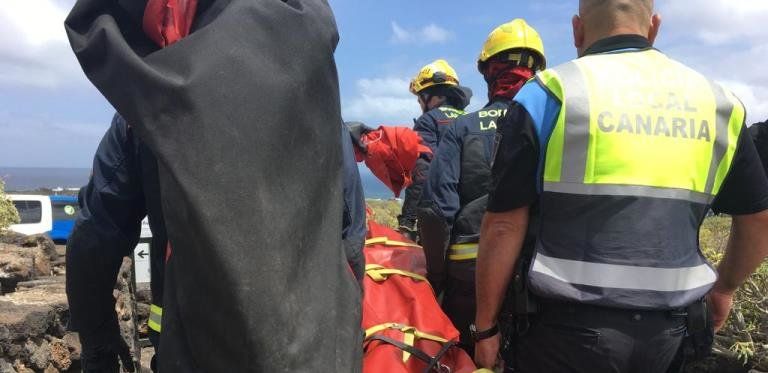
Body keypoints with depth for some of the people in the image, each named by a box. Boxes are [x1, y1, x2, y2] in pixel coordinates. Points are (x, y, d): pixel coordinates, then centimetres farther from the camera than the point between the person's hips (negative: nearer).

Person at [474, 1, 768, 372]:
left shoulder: (548, 94, -9)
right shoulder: (717, 101, 5)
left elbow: (503, 225, -11)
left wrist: (485, 327, -1)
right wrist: (723, 287, 30)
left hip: (571, 328, -4)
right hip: (668, 330, 5)